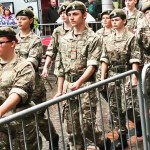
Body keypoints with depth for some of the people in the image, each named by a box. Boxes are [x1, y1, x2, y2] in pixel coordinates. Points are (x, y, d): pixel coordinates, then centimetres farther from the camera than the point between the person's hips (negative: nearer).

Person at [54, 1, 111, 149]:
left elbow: (92, 65, -14)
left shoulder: (92, 38, -5)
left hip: (86, 84, -5)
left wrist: (79, 82, -28)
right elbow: (60, 67, 14)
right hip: (68, 85, 5)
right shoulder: (64, 39, 10)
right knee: (71, 128, 7)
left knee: (86, 126, -4)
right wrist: (59, 90, 11)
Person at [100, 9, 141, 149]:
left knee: (128, 106, -8)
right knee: (115, 107, 6)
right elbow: (105, 60, 8)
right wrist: (102, 77, 4)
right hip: (112, 75, 5)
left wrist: (134, 77, -17)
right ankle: (122, 138, 15)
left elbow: (135, 59, -10)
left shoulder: (131, 37, -6)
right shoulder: (109, 39, 8)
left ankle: (139, 121, 25)